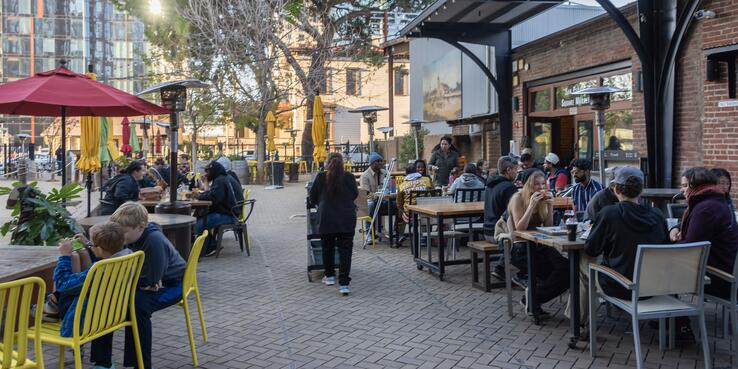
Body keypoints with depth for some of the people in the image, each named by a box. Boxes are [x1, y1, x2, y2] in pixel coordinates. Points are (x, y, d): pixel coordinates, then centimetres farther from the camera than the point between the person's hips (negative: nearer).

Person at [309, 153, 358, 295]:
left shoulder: (321, 177, -4)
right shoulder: (349, 177, -4)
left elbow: (313, 197, 5)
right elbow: (355, 194, 11)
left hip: (327, 218, 0)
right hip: (347, 219, 0)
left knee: (328, 248, 20)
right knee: (345, 250, 1)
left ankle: (329, 276, 32)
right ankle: (344, 283, -5)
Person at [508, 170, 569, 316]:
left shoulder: (543, 198, 9)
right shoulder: (518, 199, -9)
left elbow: (549, 227, 7)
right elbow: (520, 229, -17)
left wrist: (550, 206, -6)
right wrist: (531, 205, -23)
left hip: (539, 246, 6)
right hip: (520, 249, -6)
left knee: (565, 267, -21)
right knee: (560, 270, -23)